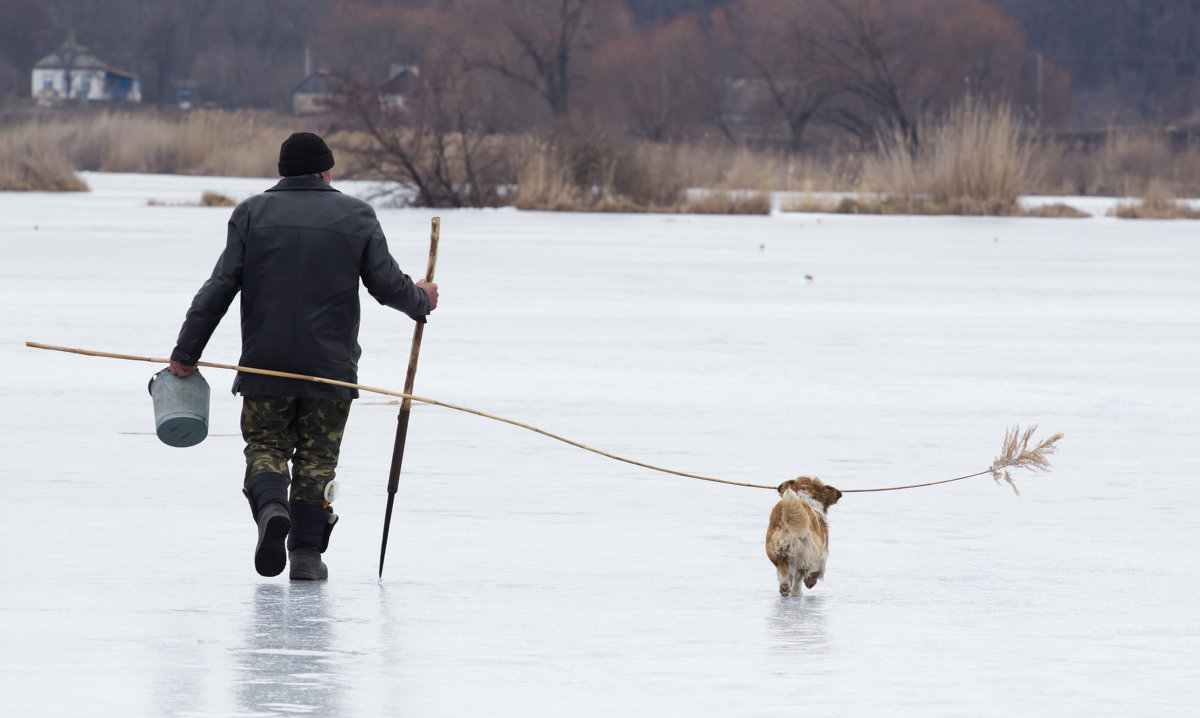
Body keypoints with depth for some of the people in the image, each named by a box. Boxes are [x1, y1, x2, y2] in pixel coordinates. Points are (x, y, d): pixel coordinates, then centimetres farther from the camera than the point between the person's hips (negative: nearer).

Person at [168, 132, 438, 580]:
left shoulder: (252, 213, 2)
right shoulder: (355, 216, 2)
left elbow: (220, 287, -3)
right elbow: (388, 285, 1)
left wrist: (186, 353, 1)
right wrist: (421, 301, 24)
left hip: (264, 366, 0)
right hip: (331, 367, 0)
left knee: (266, 446, 9)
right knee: (316, 457, 10)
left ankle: (271, 508, -20)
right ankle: (306, 552, 5)